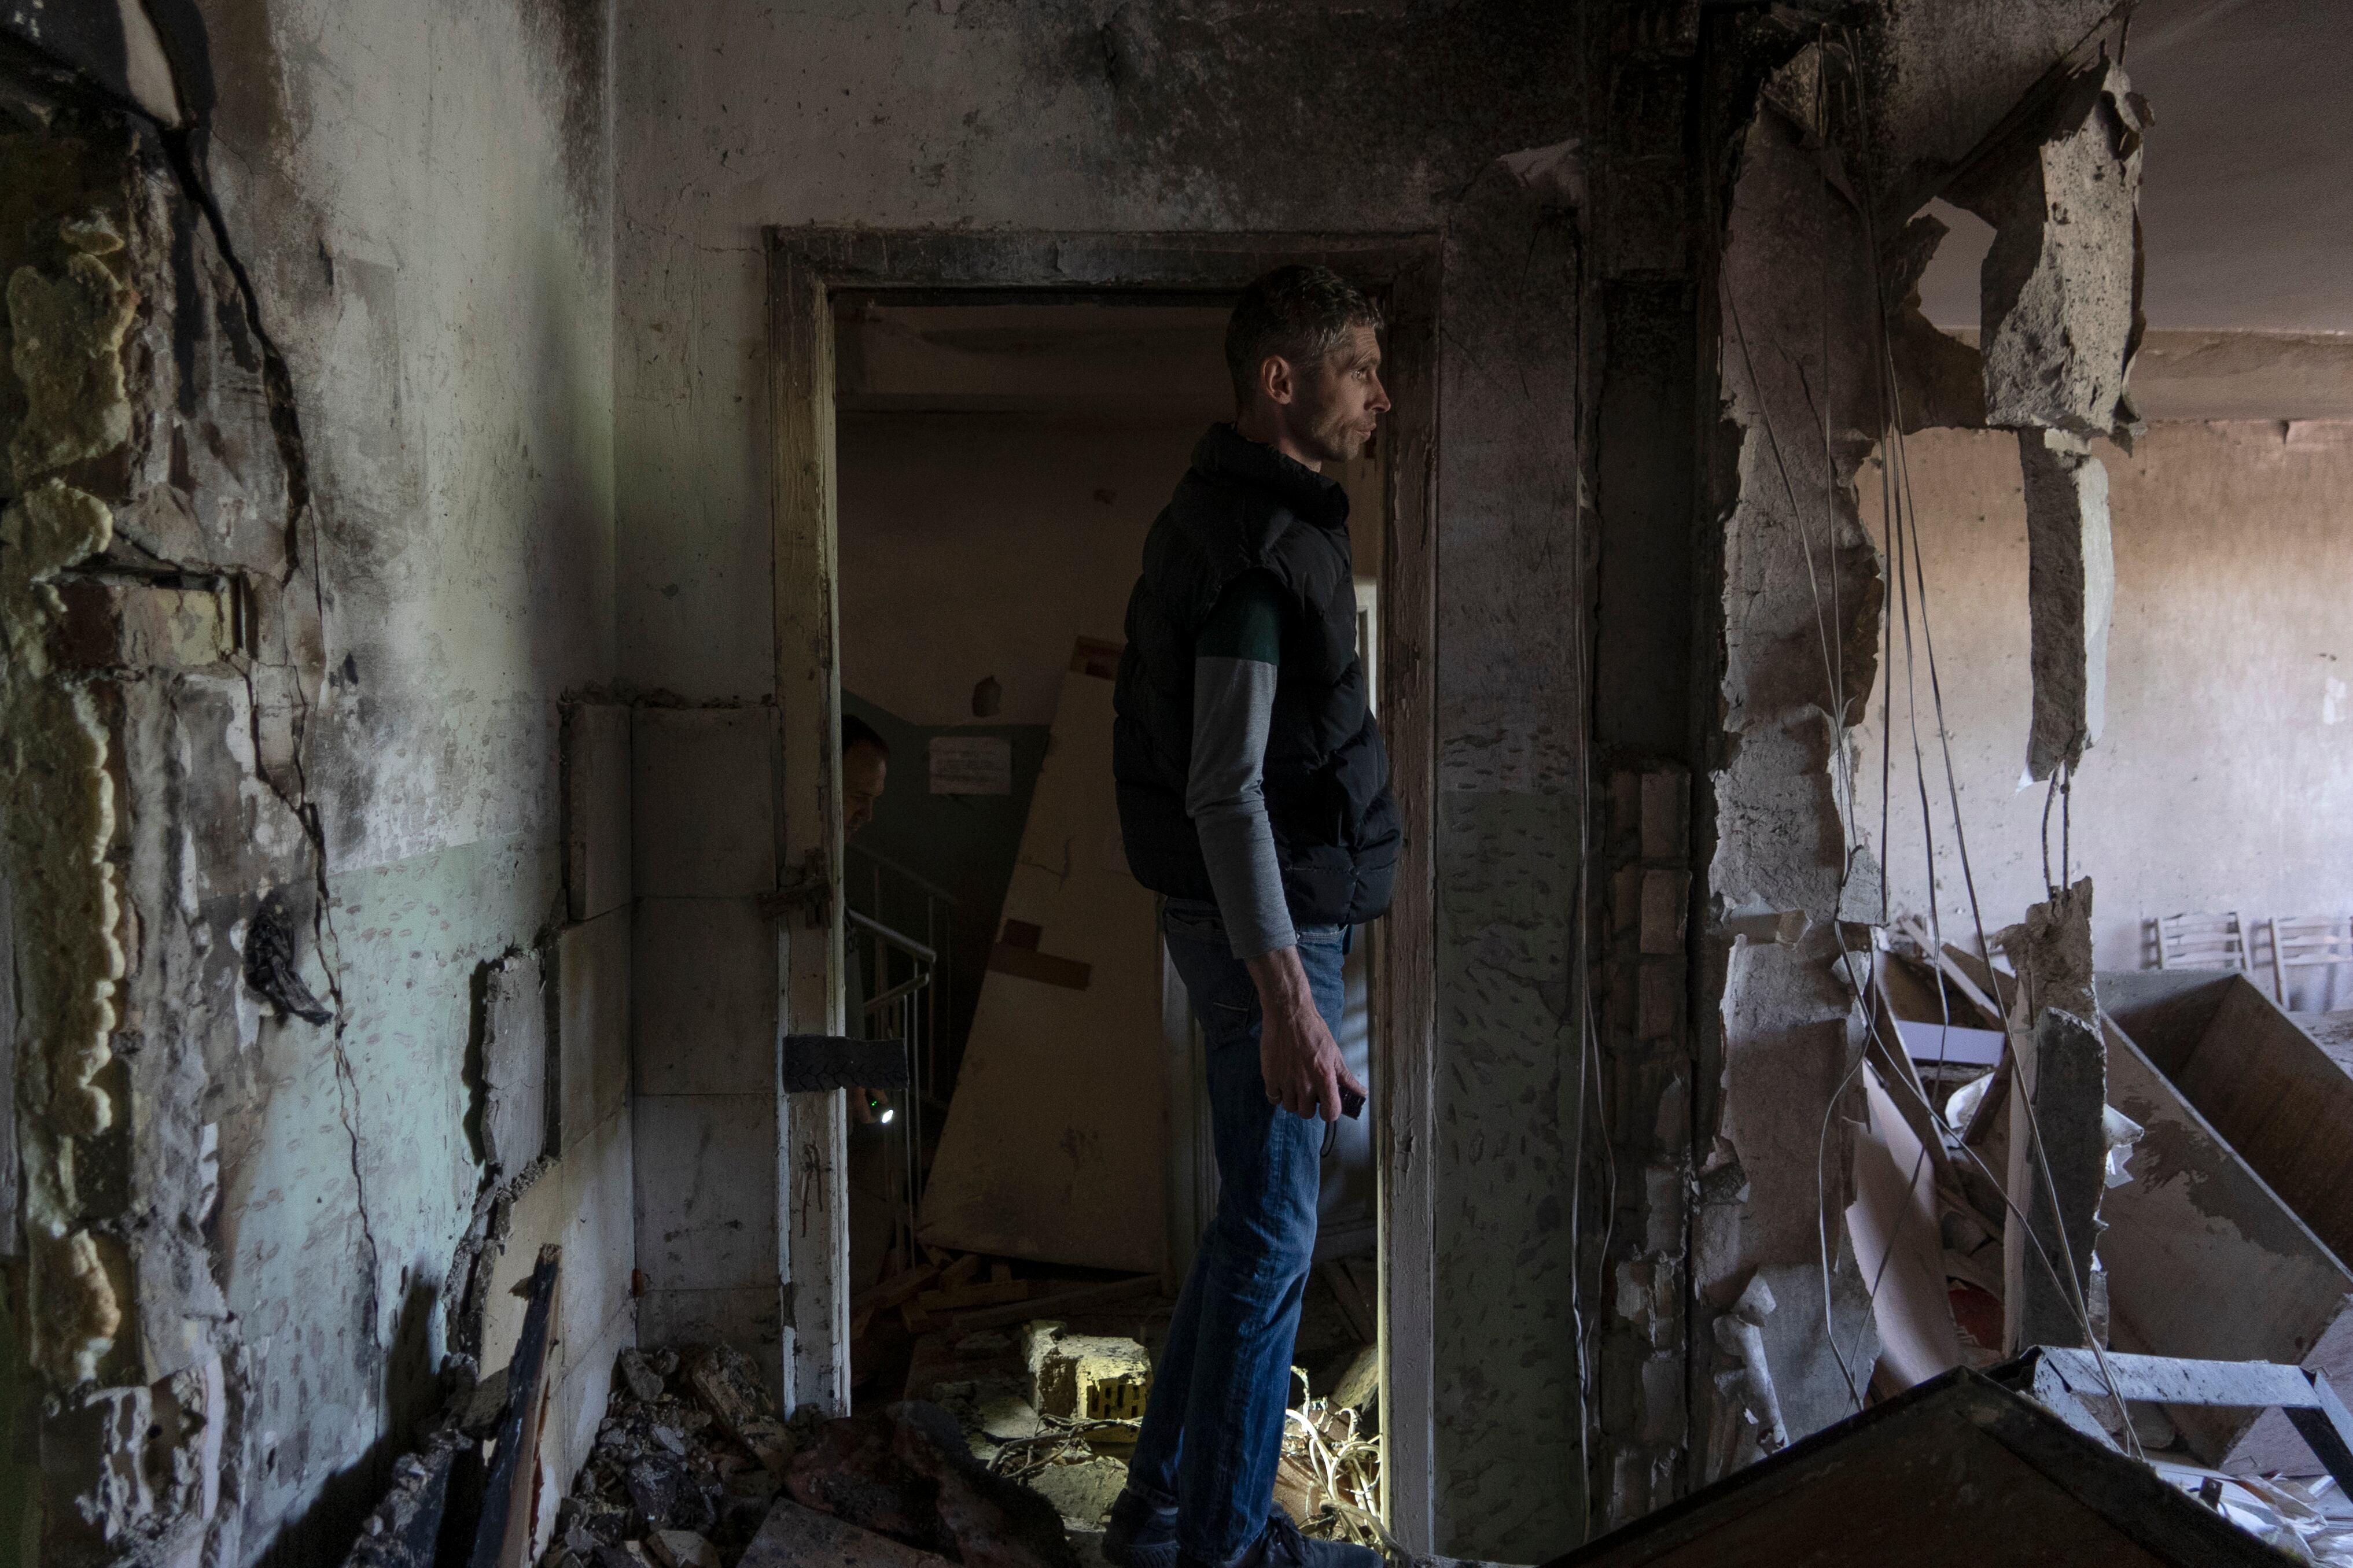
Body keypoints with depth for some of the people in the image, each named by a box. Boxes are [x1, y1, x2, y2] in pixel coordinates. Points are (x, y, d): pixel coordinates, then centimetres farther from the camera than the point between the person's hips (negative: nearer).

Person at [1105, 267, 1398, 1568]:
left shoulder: (1238, 513, 14)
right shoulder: (1257, 546, -18)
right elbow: (1225, 790, -24)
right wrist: (1286, 999, -27)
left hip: (1272, 913, 10)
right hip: (1264, 923, -10)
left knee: (1256, 1222, 18)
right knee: (1271, 1238, 1)